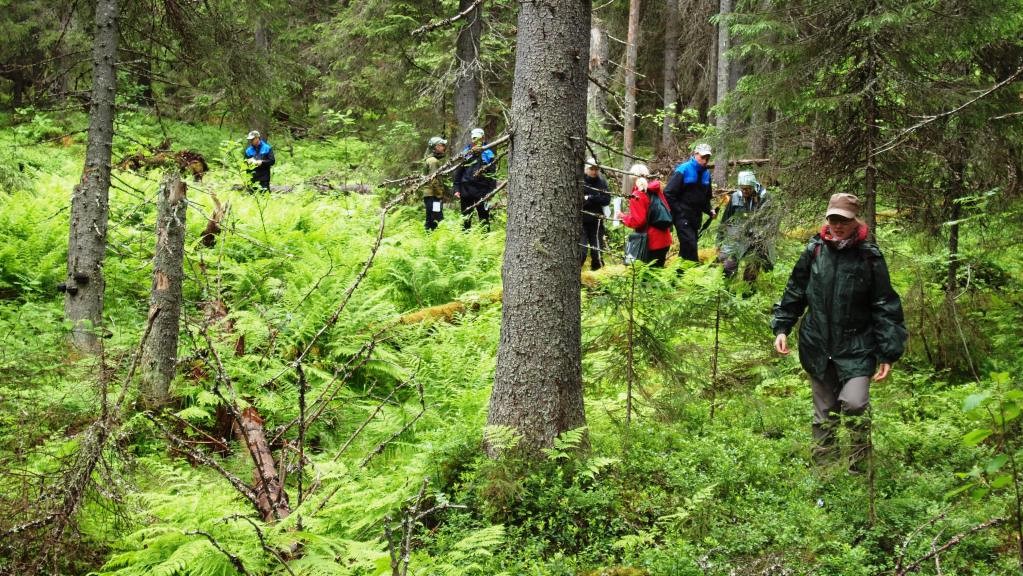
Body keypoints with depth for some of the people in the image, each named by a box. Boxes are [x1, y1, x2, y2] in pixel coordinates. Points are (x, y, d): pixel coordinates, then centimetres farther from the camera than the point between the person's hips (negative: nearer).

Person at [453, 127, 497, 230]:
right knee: (465, 216, 10)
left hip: (482, 190, -2)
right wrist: (457, 189, 3)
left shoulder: (488, 153, 2)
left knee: (484, 216, 1)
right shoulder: (465, 152, 8)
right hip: (466, 189, 3)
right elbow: (458, 172, 9)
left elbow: (493, 171, 4)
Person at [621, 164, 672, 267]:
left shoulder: (637, 196, -13)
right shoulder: (657, 191, 9)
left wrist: (624, 217, -3)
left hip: (650, 242, -7)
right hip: (664, 239, 7)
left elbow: (638, 221, -17)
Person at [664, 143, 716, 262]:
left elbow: (706, 197, 23)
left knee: (686, 248, 12)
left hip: (696, 218, 7)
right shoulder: (683, 170, -10)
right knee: (690, 244, -15)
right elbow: (668, 193, -12)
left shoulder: (706, 174, 12)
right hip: (682, 217, -7)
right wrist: (678, 211, -14)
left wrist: (710, 210, 5)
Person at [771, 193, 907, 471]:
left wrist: (888, 354, -7)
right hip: (817, 348, 3)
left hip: (856, 348, -3)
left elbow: (885, 307, -4)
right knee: (824, 412, 13)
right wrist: (781, 328, 4)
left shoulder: (869, 257, -7)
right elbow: (795, 292, 13)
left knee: (854, 403, -19)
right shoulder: (815, 251, 1)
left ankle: (859, 464, 2)